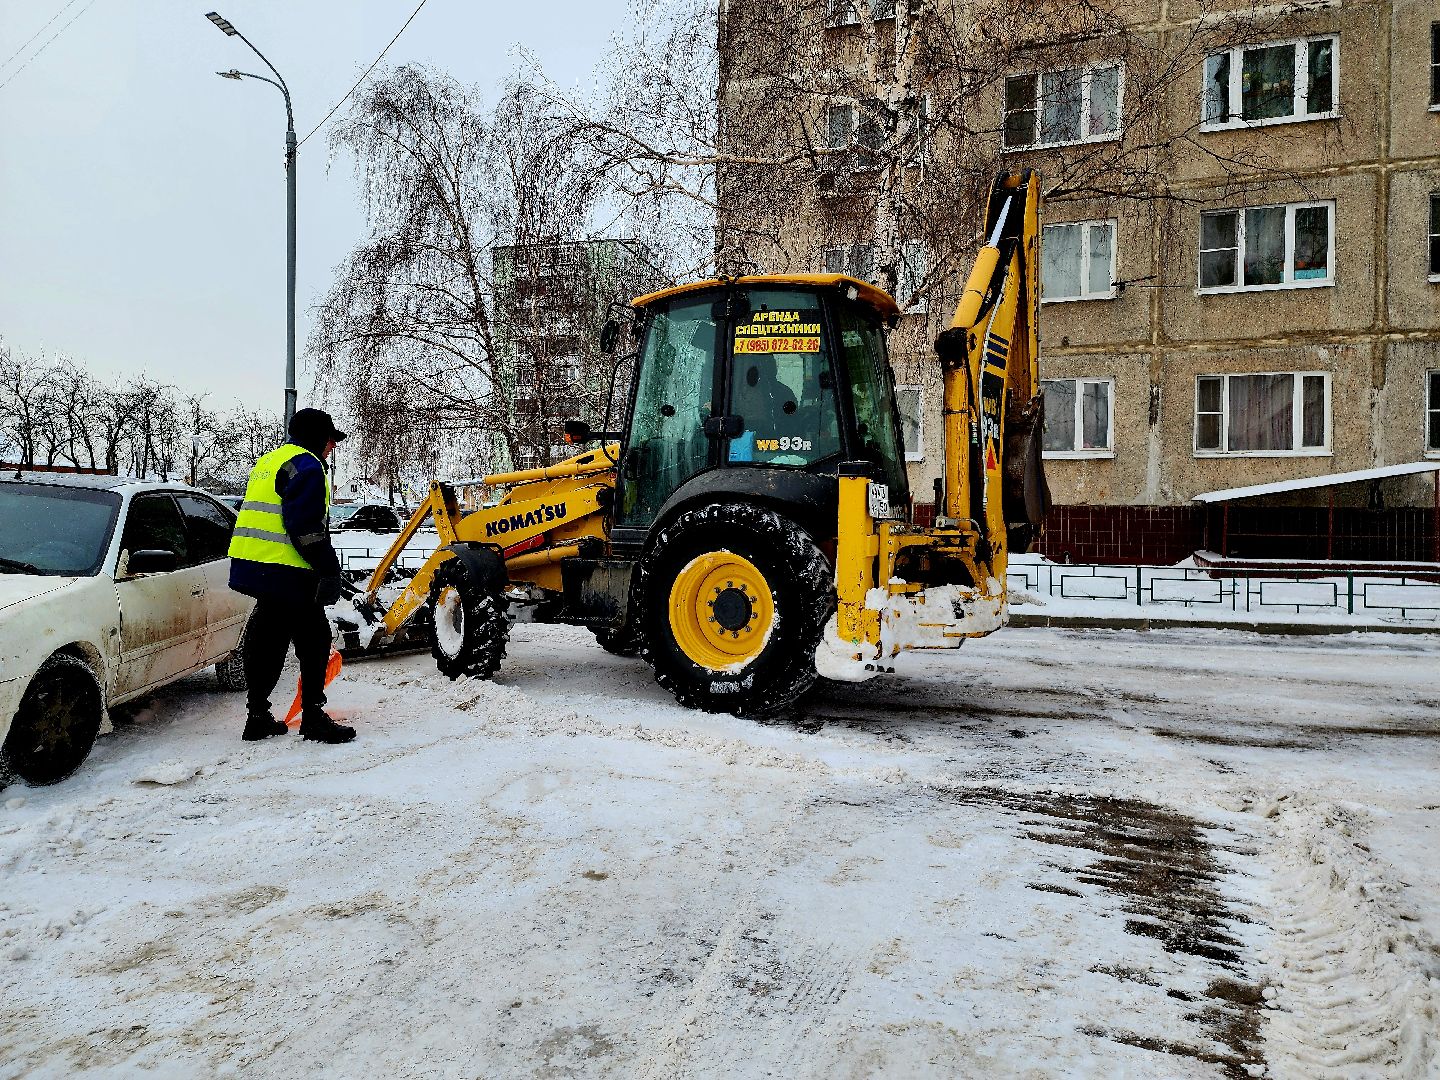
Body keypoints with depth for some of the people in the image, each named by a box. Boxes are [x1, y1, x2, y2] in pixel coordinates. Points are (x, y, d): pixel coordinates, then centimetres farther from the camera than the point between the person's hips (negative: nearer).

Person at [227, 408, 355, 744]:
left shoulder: (268, 462, 22)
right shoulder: (306, 466, -9)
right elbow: (307, 527, -19)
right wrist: (329, 568, -14)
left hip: (254, 566, 10)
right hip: (286, 573, -10)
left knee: (266, 640, 16)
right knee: (315, 640, -1)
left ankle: (258, 716, 22)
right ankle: (313, 717, 2)